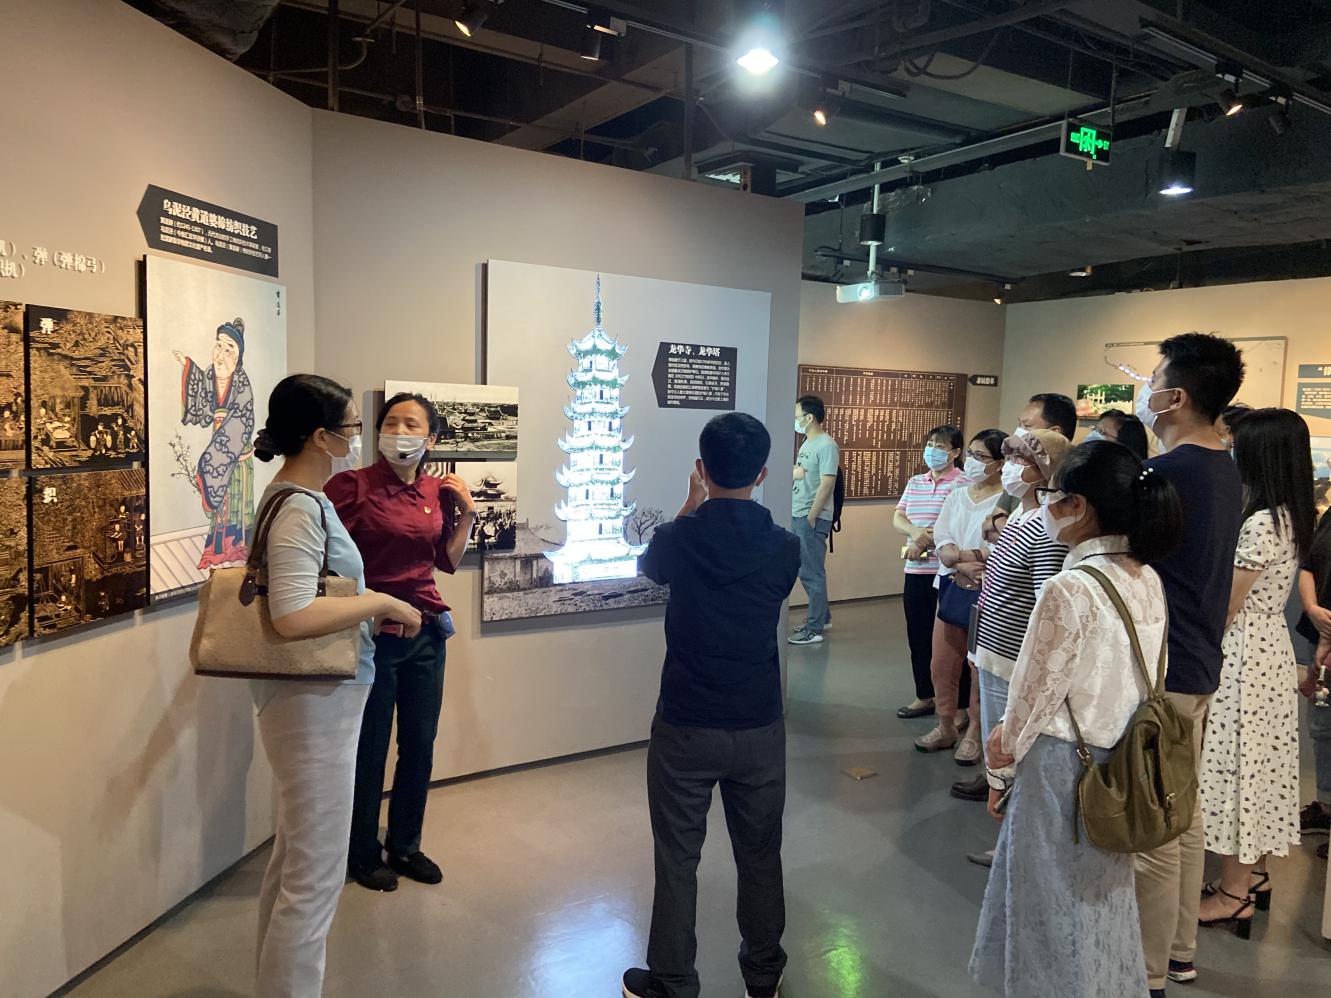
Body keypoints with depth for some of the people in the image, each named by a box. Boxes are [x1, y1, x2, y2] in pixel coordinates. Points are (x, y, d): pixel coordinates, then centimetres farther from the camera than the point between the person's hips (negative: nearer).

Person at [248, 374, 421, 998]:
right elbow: (292, 616, -31)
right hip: (316, 705, -11)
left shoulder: (300, 497, 9)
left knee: (293, 860, 22)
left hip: (315, 699, 11)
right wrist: (383, 602, -21)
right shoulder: (298, 510, -21)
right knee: (316, 877, 1)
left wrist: (368, 610, 10)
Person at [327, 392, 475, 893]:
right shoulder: (352, 485, -12)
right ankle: (363, 854, 29)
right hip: (372, 632, -5)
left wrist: (466, 513, 3)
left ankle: (405, 845, 34)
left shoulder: (438, 491, 6)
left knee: (420, 746, 15)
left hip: (425, 631, 6)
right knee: (369, 750, 8)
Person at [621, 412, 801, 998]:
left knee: (677, 860, 12)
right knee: (760, 856, 18)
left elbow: (649, 567, 10)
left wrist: (692, 506, 18)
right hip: (759, 728, 2)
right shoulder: (785, 549, -9)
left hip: (685, 728, -2)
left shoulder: (678, 540, -14)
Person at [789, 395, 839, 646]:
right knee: (806, 571, 17)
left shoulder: (826, 445, -13)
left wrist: (810, 518, -18)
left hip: (812, 518, -9)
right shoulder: (807, 444, 15)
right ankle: (822, 616, 31)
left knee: (812, 573, -3)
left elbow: (827, 484, -18)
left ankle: (815, 629, 4)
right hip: (798, 515, 9)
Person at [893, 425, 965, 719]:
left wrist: (926, 541, -16)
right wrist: (916, 531, -14)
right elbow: (898, 518, 7)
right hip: (916, 570, 7)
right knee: (918, 635, 13)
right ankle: (924, 696, 27)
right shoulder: (915, 483, 15)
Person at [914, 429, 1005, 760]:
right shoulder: (957, 495, 10)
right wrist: (966, 566, -15)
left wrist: (958, 554, -13)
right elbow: (942, 544, 2)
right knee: (942, 664, 11)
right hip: (951, 588, 6)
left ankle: (974, 733, 20)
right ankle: (945, 726, 27)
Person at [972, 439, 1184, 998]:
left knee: (1058, 904, 11)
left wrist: (1000, 769, -3)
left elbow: (1035, 697, -17)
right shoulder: (1148, 581, 0)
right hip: (1120, 762, 7)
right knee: (1103, 898, 23)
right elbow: (1141, 680, 7)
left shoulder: (1070, 589, -23)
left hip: (1061, 767, -7)